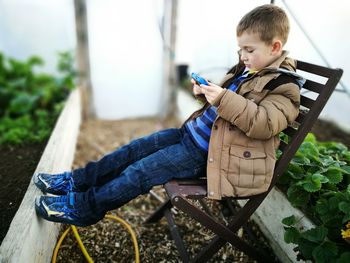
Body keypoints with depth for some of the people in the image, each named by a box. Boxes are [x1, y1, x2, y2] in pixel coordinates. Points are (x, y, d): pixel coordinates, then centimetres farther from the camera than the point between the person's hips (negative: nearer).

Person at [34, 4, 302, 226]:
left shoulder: (284, 87, -12)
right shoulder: (248, 69, 11)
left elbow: (263, 124, -26)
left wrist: (224, 99, -33)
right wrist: (207, 92, 1)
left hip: (207, 152, -8)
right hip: (193, 132, 8)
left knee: (142, 170, -12)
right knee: (137, 148, 4)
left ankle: (84, 208, 5)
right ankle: (77, 181, 16)